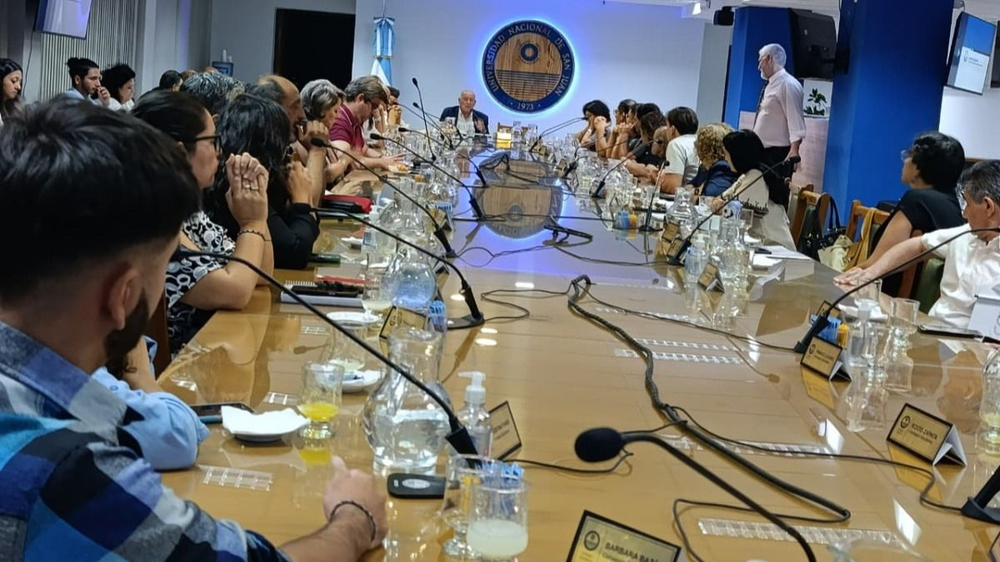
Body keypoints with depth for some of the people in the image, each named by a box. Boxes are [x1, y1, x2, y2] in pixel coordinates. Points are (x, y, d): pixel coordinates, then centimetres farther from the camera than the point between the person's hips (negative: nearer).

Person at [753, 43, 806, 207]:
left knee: (776, 200, -11)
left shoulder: (788, 84, -13)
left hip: (778, 154, -10)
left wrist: (794, 150, -29)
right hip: (763, 152, 10)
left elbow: (795, 120, -20)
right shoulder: (771, 85, 15)